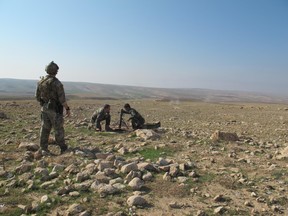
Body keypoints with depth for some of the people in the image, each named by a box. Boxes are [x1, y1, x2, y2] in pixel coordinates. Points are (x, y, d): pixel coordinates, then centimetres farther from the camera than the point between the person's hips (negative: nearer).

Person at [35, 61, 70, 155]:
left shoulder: (40, 82, 3)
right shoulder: (57, 83, -17)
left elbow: (38, 97, 10)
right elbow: (62, 99, -18)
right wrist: (67, 109, -7)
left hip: (44, 108, 6)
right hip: (55, 110, -6)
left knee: (45, 129, 10)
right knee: (58, 129, 4)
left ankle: (43, 149, 12)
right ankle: (63, 148, 13)